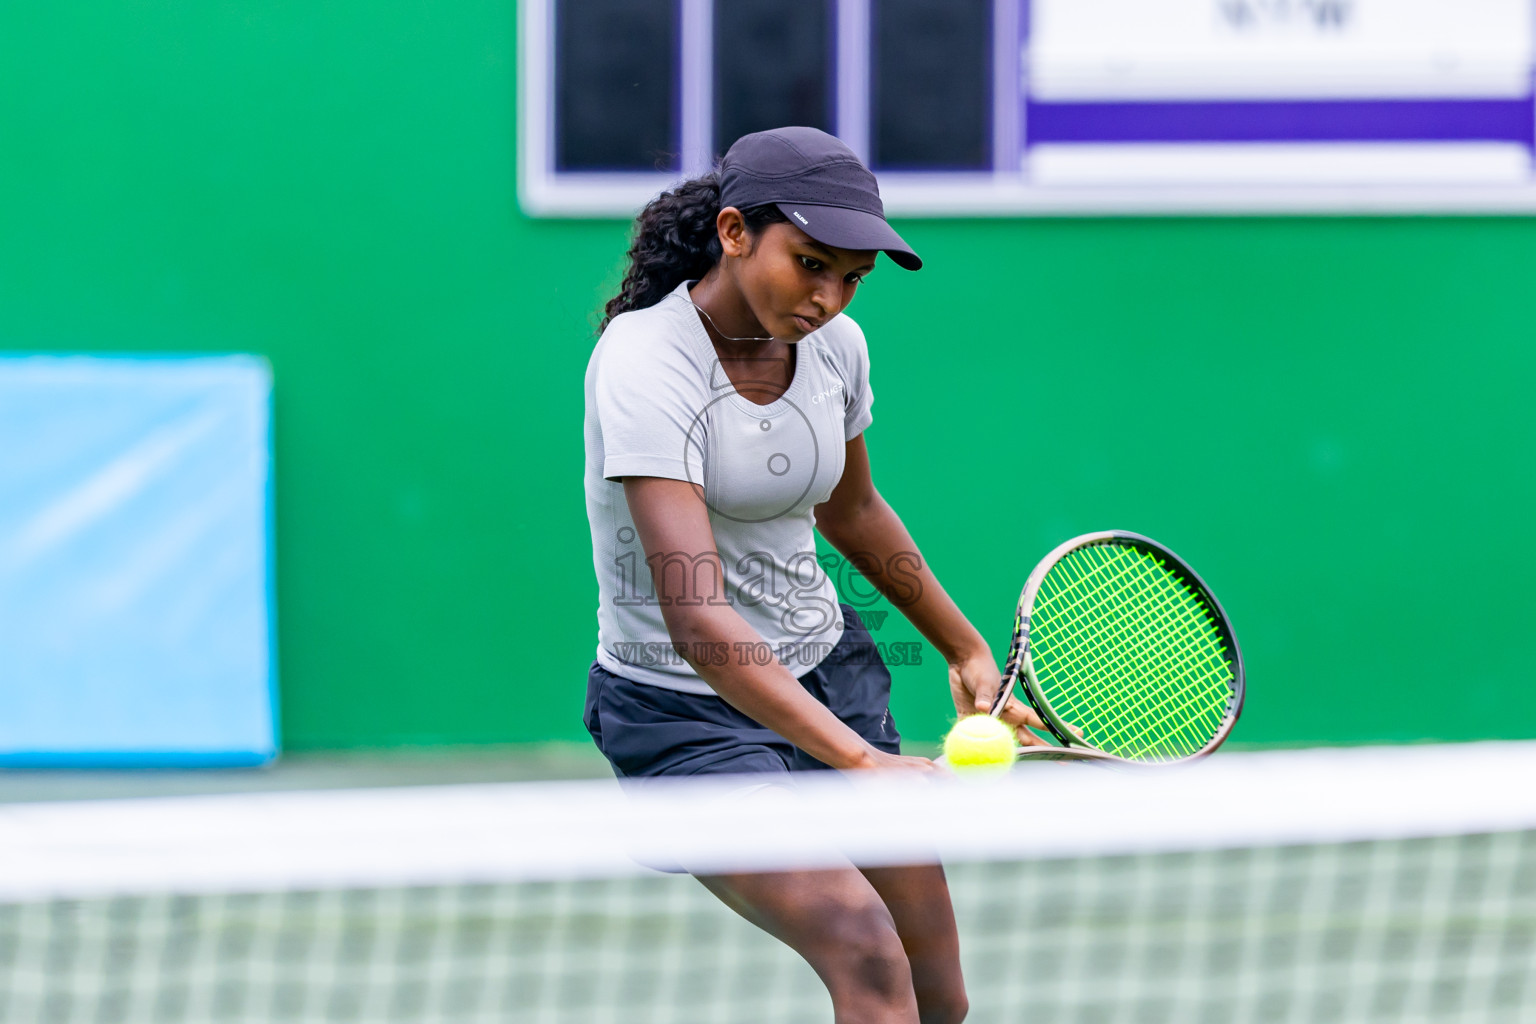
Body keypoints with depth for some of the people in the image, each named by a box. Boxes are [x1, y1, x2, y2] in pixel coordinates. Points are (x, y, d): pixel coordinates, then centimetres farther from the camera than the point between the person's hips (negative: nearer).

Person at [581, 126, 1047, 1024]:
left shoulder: (835, 345, -3)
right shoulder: (646, 363, -25)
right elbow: (698, 619, -36)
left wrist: (968, 650, 26)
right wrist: (862, 761, -46)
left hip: (832, 671, 7)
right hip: (688, 710, -7)